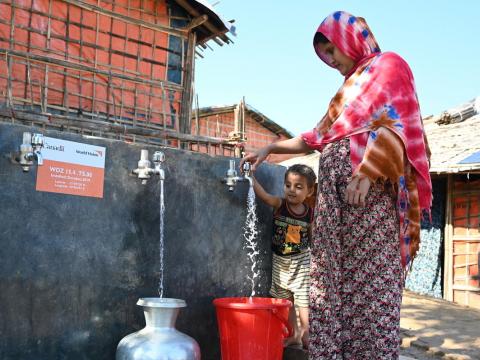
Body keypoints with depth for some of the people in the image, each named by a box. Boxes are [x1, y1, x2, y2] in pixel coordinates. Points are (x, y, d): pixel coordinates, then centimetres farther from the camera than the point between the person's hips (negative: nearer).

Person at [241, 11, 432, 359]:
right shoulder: (350, 85, 30)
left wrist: (368, 171, -21)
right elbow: (318, 137, 34)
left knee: (371, 278, -11)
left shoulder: (389, 66, 8)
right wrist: (270, 148, 35)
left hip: (370, 187, -8)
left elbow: (393, 123, -8)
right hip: (334, 190, 8)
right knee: (331, 277, 1)